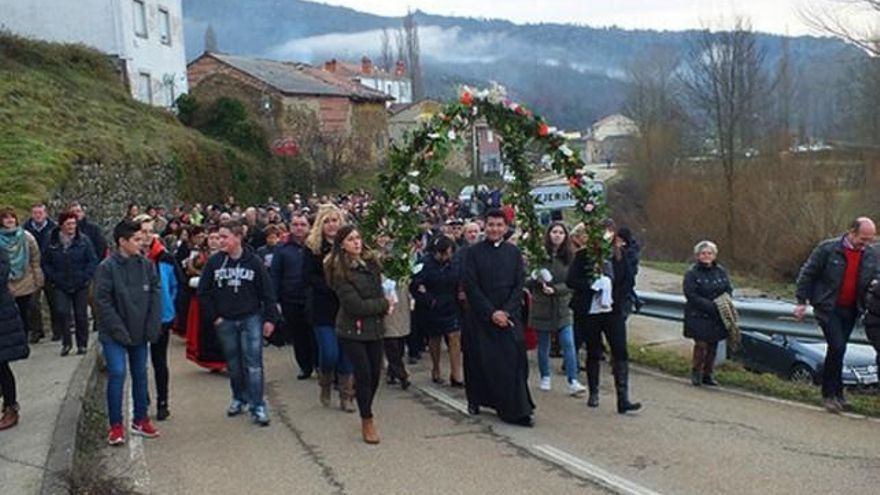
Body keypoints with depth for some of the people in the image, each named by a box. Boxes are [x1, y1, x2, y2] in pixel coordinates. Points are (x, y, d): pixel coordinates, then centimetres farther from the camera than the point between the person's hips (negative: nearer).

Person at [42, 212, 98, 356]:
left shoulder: (84, 241, -2)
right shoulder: (52, 242, 1)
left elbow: (93, 261, -1)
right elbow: (46, 263, 9)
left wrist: (85, 277, -9)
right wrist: (53, 278, -2)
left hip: (80, 285, 0)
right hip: (61, 286, 1)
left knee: (81, 315, 4)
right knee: (61, 312, -12)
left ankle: (82, 344, 17)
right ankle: (66, 343, 2)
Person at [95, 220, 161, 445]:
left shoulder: (147, 265, -1)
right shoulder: (107, 267, -12)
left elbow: (155, 295, 2)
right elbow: (102, 301, -13)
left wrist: (152, 326, -6)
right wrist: (119, 330, -17)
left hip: (140, 332, 4)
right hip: (114, 334, -4)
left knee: (140, 374, 11)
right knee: (117, 373, -9)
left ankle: (140, 420, 25)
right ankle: (116, 426, 4)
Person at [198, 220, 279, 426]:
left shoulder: (253, 262, -6)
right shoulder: (214, 262, -1)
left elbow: (267, 292, -2)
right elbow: (203, 292, 5)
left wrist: (270, 318, -5)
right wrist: (213, 316, 0)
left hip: (251, 319, -2)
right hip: (225, 322, 3)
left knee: (253, 363, -6)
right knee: (233, 364, 12)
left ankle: (258, 406, -2)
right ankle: (239, 398, 29)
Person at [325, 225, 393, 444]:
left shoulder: (371, 263, 7)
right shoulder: (340, 271, -14)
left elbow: (380, 290, 14)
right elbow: (355, 305, -19)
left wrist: (385, 306, -8)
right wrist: (384, 304, -9)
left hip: (374, 327, 6)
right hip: (353, 330, -6)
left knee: (375, 373, 9)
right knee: (364, 374, -6)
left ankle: (366, 412, 29)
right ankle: (367, 421, 10)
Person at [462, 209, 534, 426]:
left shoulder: (514, 252, 6)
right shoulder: (474, 252, -2)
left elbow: (519, 285, 2)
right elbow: (471, 286, -7)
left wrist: (506, 311, -11)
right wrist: (491, 313, -13)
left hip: (509, 315, 1)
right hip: (480, 316, -1)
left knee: (513, 360, -5)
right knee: (480, 361, 4)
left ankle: (518, 410, 0)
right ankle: (475, 400, 24)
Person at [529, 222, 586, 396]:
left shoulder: (570, 257, 1)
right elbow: (530, 279, 0)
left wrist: (555, 289, -18)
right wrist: (538, 281, -21)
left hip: (563, 307, 1)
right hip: (542, 307, -1)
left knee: (568, 344, -6)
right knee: (543, 345, 10)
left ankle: (573, 382, -4)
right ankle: (545, 378, 26)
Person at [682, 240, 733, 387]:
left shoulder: (721, 271, 9)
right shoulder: (692, 273, -7)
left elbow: (728, 290, 13)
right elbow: (691, 295, -14)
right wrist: (710, 305, -20)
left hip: (717, 316, 5)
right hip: (698, 316, -5)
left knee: (713, 345, 8)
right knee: (701, 344, -11)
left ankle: (708, 374, 21)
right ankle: (696, 373, 7)